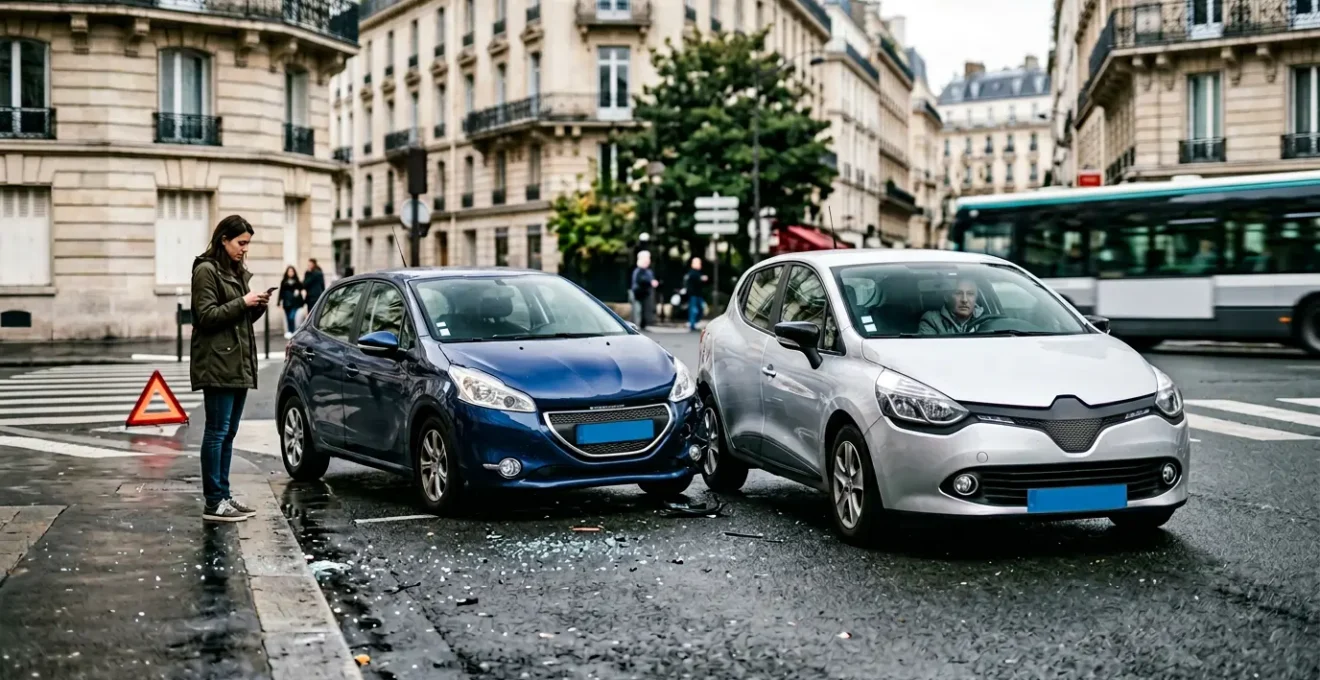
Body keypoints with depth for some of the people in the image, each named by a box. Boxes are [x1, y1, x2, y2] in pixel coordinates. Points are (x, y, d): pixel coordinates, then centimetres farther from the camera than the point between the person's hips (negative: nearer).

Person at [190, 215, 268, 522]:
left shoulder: (237, 272, 20)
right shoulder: (207, 270, -7)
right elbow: (206, 316, -14)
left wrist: (258, 306, 4)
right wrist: (243, 303, -15)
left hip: (240, 364, 9)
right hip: (218, 365, -9)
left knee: (229, 433, 11)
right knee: (217, 432, -8)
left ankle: (223, 495, 16)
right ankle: (213, 503, -6)